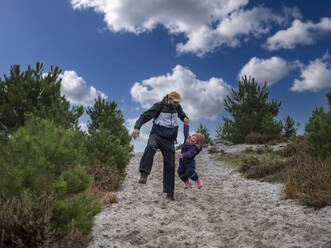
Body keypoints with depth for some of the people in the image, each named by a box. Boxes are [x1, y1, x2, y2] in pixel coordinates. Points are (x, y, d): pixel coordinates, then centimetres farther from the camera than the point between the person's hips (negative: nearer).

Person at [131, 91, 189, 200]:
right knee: (151, 146, -40)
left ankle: (169, 192, 11)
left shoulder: (177, 107, 6)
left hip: (169, 140, 4)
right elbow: (145, 116, -18)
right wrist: (137, 127, -35)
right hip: (156, 135, -4)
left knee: (170, 165, 1)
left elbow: (182, 114, 26)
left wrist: (185, 119, 1)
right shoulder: (160, 106, -10)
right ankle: (144, 174, -42)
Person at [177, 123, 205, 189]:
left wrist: (183, 155, -53)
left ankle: (198, 181, 9)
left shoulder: (194, 147, -21)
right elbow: (186, 132, 9)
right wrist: (186, 124, 3)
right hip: (182, 160, 7)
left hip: (189, 161, -7)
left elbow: (189, 153, -36)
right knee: (180, 171, -3)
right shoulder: (187, 139, 0)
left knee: (190, 172, -17)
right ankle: (186, 182, 20)